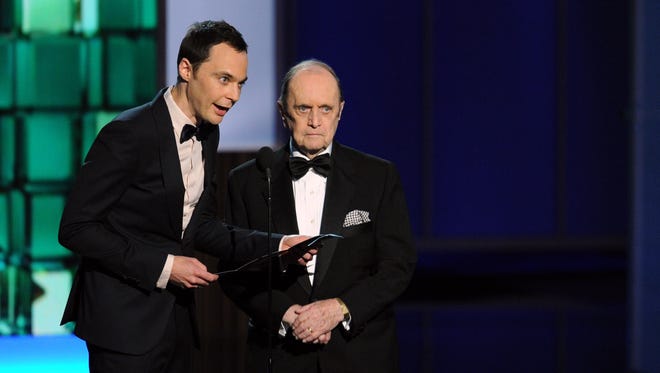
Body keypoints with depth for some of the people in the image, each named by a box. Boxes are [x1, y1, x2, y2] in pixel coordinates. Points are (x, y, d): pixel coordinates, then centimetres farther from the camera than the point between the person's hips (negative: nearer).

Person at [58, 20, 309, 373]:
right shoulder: (128, 133, -16)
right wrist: (161, 266, -20)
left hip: (176, 316, 7)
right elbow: (76, 228, -16)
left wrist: (276, 246, -1)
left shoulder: (207, 134, 8)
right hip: (124, 318, -7)